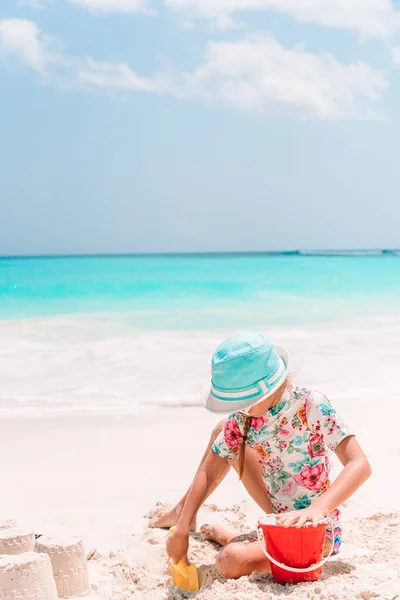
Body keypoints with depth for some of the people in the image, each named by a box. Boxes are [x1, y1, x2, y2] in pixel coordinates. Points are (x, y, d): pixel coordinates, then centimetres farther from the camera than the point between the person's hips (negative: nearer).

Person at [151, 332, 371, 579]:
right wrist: (182, 530, -11)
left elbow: (360, 465, -31)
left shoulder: (311, 405, -25)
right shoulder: (241, 418, -9)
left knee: (232, 560, -32)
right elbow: (209, 472, -4)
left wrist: (317, 509, -46)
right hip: (281, 515, 6)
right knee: (224, 433, 5)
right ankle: (184, 511, 25)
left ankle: (226, 536, 6)